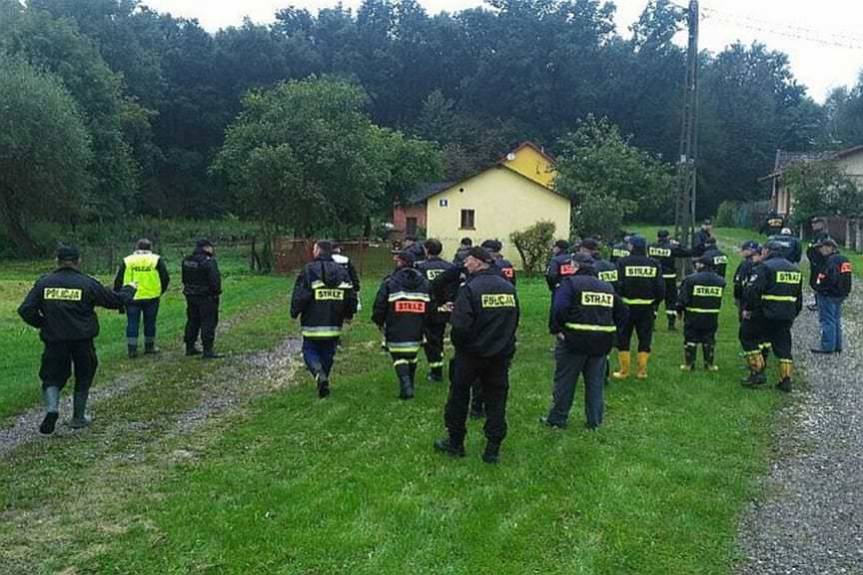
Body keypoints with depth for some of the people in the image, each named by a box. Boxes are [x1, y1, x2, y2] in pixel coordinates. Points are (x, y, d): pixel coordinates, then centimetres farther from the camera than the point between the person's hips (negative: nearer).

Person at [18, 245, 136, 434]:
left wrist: (41, 323, 13)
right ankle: (78, 417, 24)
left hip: (54, 340, 1)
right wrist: (129, 290, 23)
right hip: (83, 341, -1)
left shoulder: (43, 283, 0)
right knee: (83, 378, 17)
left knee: (52, 377, 12)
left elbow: (26, 310, -5)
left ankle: (52, 409, -13)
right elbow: (115, 300, 3)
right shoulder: (88, 284, -4)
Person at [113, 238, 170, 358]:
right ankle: (149, 346, 20)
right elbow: (165, 278, 2)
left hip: (131, 298, 1)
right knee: (150, 322, 11)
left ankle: (132, 349, 5)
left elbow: (118, 281, 5)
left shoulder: (126, 261, 4)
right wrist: (160, 292, 18)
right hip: (151, 297, -1)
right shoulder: (156, 260, 0)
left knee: (132, 323, 6)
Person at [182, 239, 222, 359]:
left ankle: (190, 347, 25)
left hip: (190, 295, 8)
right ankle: (208, 351, -3)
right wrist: (216, 292, -6)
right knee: (208, 323, -2)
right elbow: (215, 280, -20)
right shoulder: (208, 262, -18)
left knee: (192, 321, 17)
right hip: (206, 297, -8)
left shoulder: (187, 261, 6)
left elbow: (185, 279, 12)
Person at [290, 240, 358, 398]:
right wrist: (348, 314, 21)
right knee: (327, 354, 17)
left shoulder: (309, 270, -9)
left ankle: (319, 375, -16)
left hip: (313, 323, -4)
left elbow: (300, 295, -12)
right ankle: (323, 381, 22)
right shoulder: (342, 271, 5)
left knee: (309, 351, 8)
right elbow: (351, 296, 7)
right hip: (334, 324, 4)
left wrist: (294, 312, 3)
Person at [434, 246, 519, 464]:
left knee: (459, 396, 13)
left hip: (472, 354, -4)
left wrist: (459, 345, -3)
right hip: (501, 355, 5)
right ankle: (493, 450, 14)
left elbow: (460, 325, -22)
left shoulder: (470, 288, -17)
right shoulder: (509, 288, 2)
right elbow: (514, 321, 8)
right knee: (496, 401, 11)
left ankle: (455, 442, 23)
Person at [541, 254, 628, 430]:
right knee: (595, 382, 14)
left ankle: (557, 419, 15)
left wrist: (556, 329, -11)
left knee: (564, 382, 7)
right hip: (601, 343, 5)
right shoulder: (607, 287, 13)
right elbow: (622, 312, 13)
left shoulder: (570, 283, -6)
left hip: (575, 340, -5)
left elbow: (559, 308, -20)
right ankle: (594, 421, 19)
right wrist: (610, 329, 13)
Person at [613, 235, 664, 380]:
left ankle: (624, 370, 10)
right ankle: (642, 371, 14)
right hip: (647, 307, 3)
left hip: (627, 306, -2)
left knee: (623, 338, 8)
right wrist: (655, 303, 14)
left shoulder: (623, 262, -10)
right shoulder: (654, 264, 0)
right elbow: (660, 288, 0)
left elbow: (618, 286, -12)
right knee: (645, 339, 12)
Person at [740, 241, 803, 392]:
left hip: (766, 314, -6)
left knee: (747, 336, 9)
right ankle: (786, 380, 10)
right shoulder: (795, 269, 15)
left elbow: (753, 290, -19)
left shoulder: (764, 267, -10)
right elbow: (799, 296, 21)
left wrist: (747, 309, -7)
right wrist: (793, 314, 27)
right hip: (787, 316, 7)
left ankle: (757, 372, 2)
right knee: (783, 345, 13)